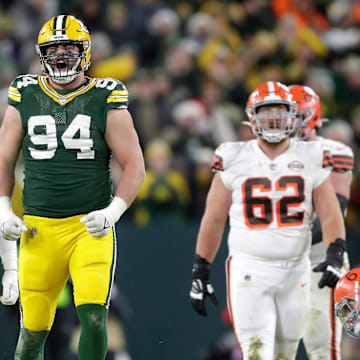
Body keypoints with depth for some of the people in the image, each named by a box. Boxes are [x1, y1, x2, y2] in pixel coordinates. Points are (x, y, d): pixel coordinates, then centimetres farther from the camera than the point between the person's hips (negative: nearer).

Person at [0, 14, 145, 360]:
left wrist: (113, 212, -12)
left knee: (93, 318, -17)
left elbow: (135, 166, 2)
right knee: (33, 329, 3)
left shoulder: (106, 101, 1)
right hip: (39, 228, 2)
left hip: (90, 228, -2)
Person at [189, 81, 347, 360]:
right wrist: (200, 273, 5)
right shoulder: (234, 160, 1)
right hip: (249, 271, -3)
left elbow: (330, 216, 0)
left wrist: (335, 255, -18)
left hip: (295, 271, 3)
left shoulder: (311, 160, 4)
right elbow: (213, 219, 5)